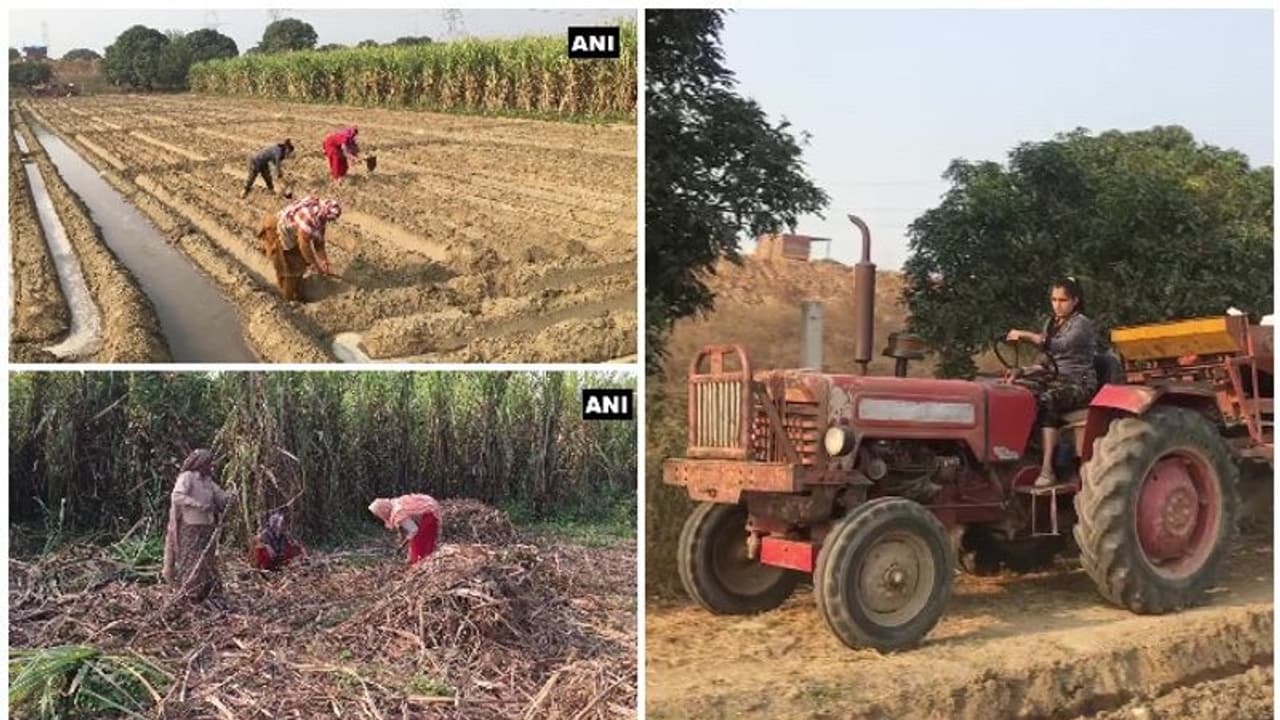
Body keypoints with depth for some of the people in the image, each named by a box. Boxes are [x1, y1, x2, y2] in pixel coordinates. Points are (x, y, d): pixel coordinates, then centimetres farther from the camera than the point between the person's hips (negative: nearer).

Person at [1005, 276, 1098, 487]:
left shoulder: (1082, 323, -5)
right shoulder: (1051, 324, 18)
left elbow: (1062, 346, -25)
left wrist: (1027, 335, -31)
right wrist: (1021, 370, 1)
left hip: (1078, 383, -7)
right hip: (1054, 378, 7)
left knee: (1047, 400, -37)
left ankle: (1047, 468, -42)